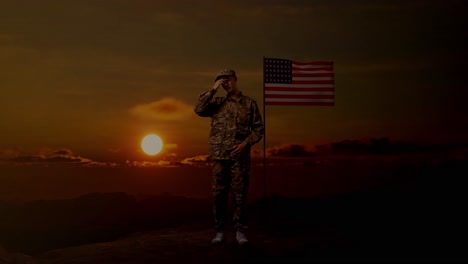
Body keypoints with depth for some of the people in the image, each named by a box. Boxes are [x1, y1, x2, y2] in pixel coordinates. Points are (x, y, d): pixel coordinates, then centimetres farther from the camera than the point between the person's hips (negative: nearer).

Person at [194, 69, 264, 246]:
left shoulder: (249, 103, 7)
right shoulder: (217, 102, 11)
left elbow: (259, 129, 5)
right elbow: (199, 109, -6)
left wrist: (245, 144, -9)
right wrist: (213, 90, -6)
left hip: (240, 156, -1)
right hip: (219, 156, 2)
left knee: (239, 194, 2)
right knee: (219, 194, 4)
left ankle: (239, 231, 13)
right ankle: (219, 231, 14)